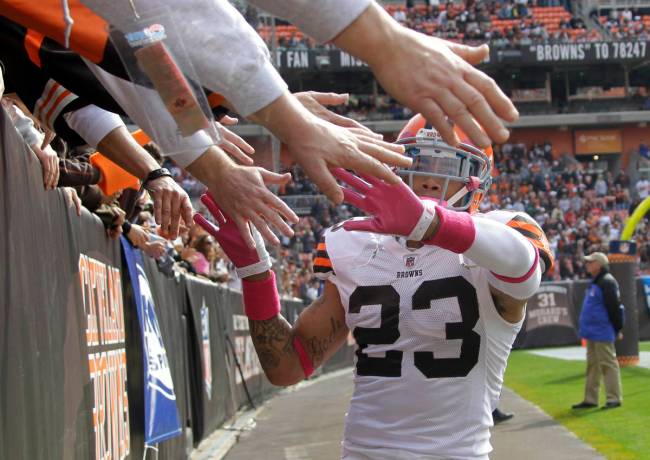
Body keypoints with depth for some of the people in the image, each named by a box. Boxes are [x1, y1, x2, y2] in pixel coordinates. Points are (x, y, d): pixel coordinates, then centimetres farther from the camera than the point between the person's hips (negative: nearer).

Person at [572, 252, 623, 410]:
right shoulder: (595, 282, 17)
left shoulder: (607, 282, -15)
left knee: (608, 364, -6)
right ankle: (590, 399, 17)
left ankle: (614, 398, -2)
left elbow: (615, 307, -17)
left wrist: (618, 330, -16)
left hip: (602, 334, -10)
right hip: (592, 334, 10)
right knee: (592, 365, 12)